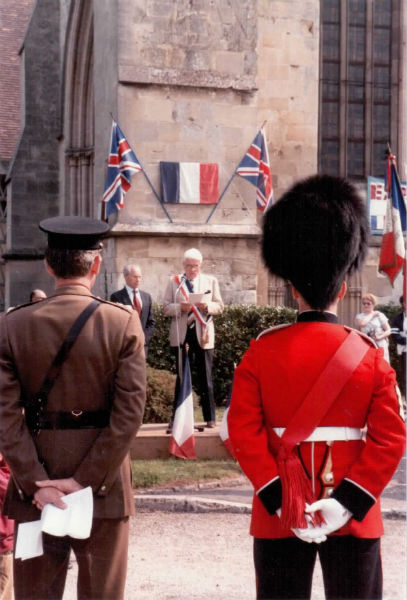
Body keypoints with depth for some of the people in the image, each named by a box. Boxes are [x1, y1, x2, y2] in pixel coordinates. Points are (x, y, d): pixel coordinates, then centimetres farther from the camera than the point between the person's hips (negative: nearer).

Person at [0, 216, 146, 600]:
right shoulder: (124, 323, -7)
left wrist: (35, 482, -8)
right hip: (104, 486, -1)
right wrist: (87, 481, -10)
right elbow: (129, 413, -12)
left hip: (35, 485, 1)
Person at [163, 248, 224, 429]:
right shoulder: (173, 281, 7)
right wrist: (181, 307, -16)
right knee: (181, 377, 4)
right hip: (181, 334, 0)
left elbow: (219, 307, 7)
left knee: (205, 377, 2)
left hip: (203, 334, 0)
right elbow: (166, 308, 3)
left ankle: (210, 418, 9)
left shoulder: (211, 281, 10)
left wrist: (207, 306, -14)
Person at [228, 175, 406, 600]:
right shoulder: (370, 355, -5)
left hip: (277, 518, 1)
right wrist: (349, 501, -11)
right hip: (356, 523, 0)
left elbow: (244, 433, -10)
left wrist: (280, 501, -11)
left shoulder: (261, 352, -4)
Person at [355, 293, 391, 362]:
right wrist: (372, 315, -3)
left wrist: (380, 337, -14)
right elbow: (361, 324, -15)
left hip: (380, 346, -1)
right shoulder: (359, 316, 8)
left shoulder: (379, 315, 4)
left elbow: (388, 331, 4)